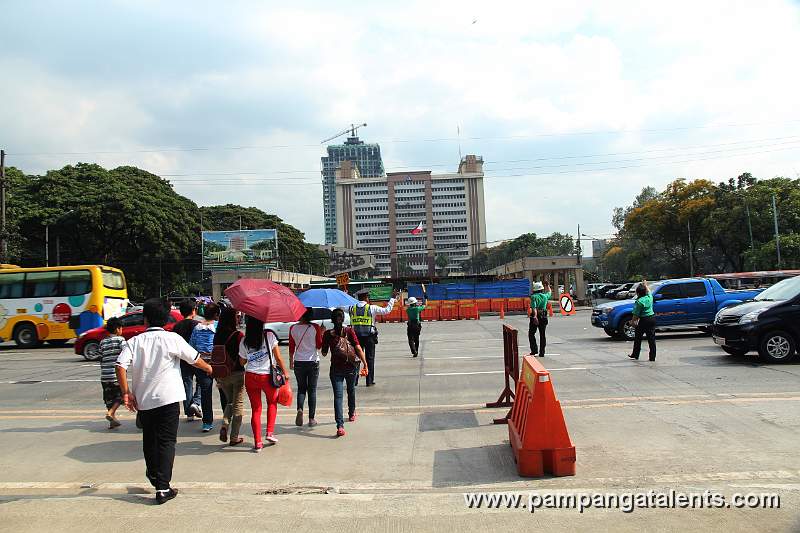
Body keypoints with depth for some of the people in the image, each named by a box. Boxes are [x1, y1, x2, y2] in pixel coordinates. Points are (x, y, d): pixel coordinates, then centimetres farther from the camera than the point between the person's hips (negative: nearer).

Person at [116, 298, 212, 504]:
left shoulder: (134, 342, 1)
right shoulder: (172, 339, -6)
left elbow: (121, 366, -10)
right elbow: (194, 358, 0)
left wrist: (126, 393, -2)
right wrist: (208, 368, 21)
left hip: (143, 400, 4)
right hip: (168, 398, -3)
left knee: (149, 440, 21)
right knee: (166, 441, 2)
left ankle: (153, 474, 41)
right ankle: (163, 488, -2)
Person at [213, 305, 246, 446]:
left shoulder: (217, 335, -1)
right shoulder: (238, 335, -16)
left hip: (222, 375, 5)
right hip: (237, 373, -4)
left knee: (229, 402, 23)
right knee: (238, 405, 9)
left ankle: (224, 426, 2)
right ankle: (234, 437, 13)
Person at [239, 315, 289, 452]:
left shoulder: (244, 341, 0)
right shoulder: (269, 335, -8)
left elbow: (242, 362, 7)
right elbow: (278, 357, -7)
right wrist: (285, 372, 4)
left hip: (250, 377, 2)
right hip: (267, 376, -2)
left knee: (256, 409, 9)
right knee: (272, 402, 24)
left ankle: (258, 443, 9)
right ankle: (270, 433, 17)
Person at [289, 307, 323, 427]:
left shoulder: (293, 328, -3)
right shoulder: (315, 327, -10)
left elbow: (291, 347, 4)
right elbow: (319, 345, -4)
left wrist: (291, 361, 17)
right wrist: (322, 334, 9)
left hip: (298, 362, 2)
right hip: (313, 362, -1)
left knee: (301, 388, 15)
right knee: (312, 390, 8)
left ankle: (300, 409, -10)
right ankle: (311, 419, 9)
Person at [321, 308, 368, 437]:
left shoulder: (328, 334, -5)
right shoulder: (350, 331, -6)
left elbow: (324, 353, 4)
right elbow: (358, 348, -11)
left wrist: (323, 336, 13)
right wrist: (365, 364, -8)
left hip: (336, 368, -1)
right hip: (351, 367, 1)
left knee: (338, 395, -5)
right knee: (351, 390, 25)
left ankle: (340, 425, -19)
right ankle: (352, 414, 45)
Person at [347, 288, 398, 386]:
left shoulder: (352, 308, 2)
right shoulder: (372, 308, -6)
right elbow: (387, 310, -4)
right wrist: (392, 298, 7)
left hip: (356, 336, 3)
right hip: (369, 337, -2)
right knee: (370, 358, 6)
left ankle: (354, 380, 9)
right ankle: (369, 381, 10)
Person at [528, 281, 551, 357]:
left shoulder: (534, 296, -9)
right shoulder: (545, 296, 5)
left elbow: (534, 307, -22)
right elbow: (549, 292, 30)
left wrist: (535, 317, -31)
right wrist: (547, 286, 45)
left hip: (535, 316, -4)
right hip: (544, 316, 4)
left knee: (531, 333, 8)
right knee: (542, 334, 9)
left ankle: (534, 350, 1)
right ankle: (542, 352, 10)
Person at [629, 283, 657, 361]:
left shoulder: (639, 302, -16)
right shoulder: (649, 297, 2)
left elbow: (636, 314, -14)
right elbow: (648, 291, 26)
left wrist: (633, 321, 0)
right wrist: (645, 285, 39)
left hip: (644, 320, -6)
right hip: (652, 318, 6)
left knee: (638, 338, 8)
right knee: (651, 338, 7)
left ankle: (635, 355, 17)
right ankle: (652, 357, 8)